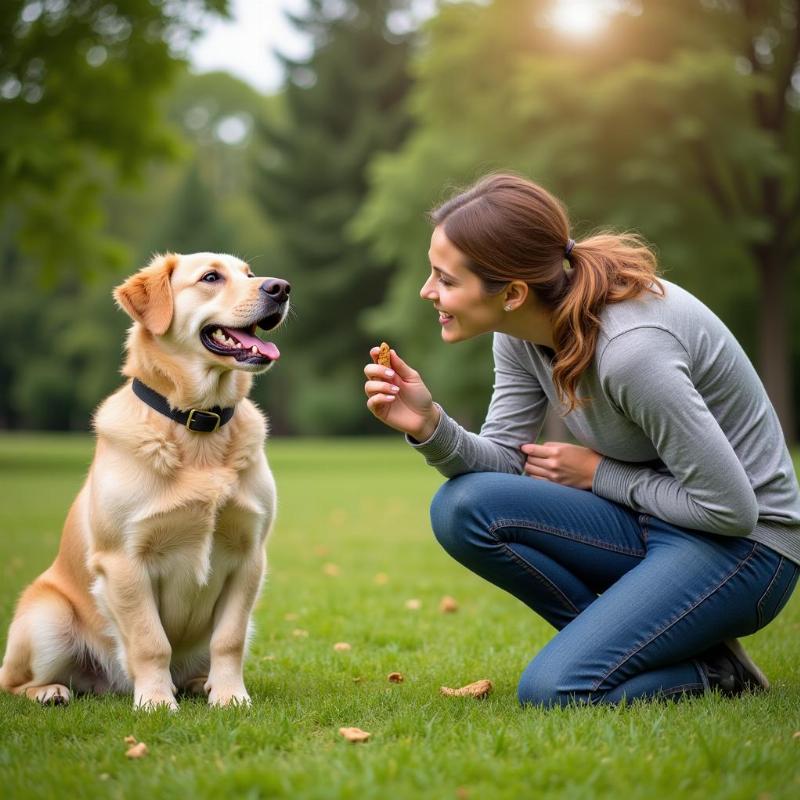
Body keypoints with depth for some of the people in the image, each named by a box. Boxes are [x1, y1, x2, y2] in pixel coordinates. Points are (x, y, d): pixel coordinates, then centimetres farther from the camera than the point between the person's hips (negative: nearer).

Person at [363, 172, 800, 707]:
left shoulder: (630, 348, -30)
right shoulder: (523, 331, -6)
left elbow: (731, 507, -24)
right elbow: (505, 460, -1)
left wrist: (598, 472, -14)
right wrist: (430, 426, -20)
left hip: (743, 543, -8)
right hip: (647, 525, 8)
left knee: (553, 689, -23)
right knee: (462, 507, -13)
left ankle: (716, 672, 3)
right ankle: (633, 644, -1)